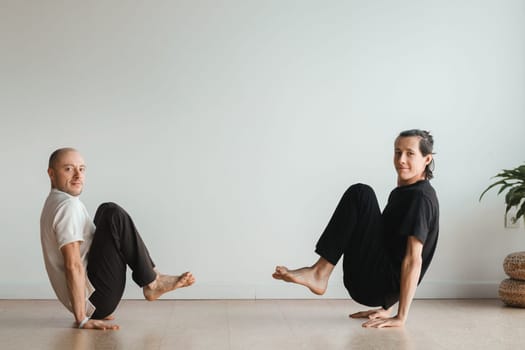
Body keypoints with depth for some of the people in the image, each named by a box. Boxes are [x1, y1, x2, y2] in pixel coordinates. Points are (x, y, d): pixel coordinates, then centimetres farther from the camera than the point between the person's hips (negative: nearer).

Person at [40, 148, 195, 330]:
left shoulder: (54, 202, 16)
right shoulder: (69, 206, -16)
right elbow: (73, 265, -24)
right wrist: (82, 320, -23)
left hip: (90, 297, 11)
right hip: (93, 299, -11)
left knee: (107, 212, 17)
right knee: (115, 216, -17)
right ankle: (151, 283, -6)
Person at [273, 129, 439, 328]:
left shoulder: (420, 197, -12)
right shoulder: (402, 192, 17)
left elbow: (414, 259, -19)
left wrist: (401, 317, -22)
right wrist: (387, 307, 21)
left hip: (382, 285, -10)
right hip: (380, 290, 10)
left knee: (360, 194, -15)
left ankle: (319, 273, -14)